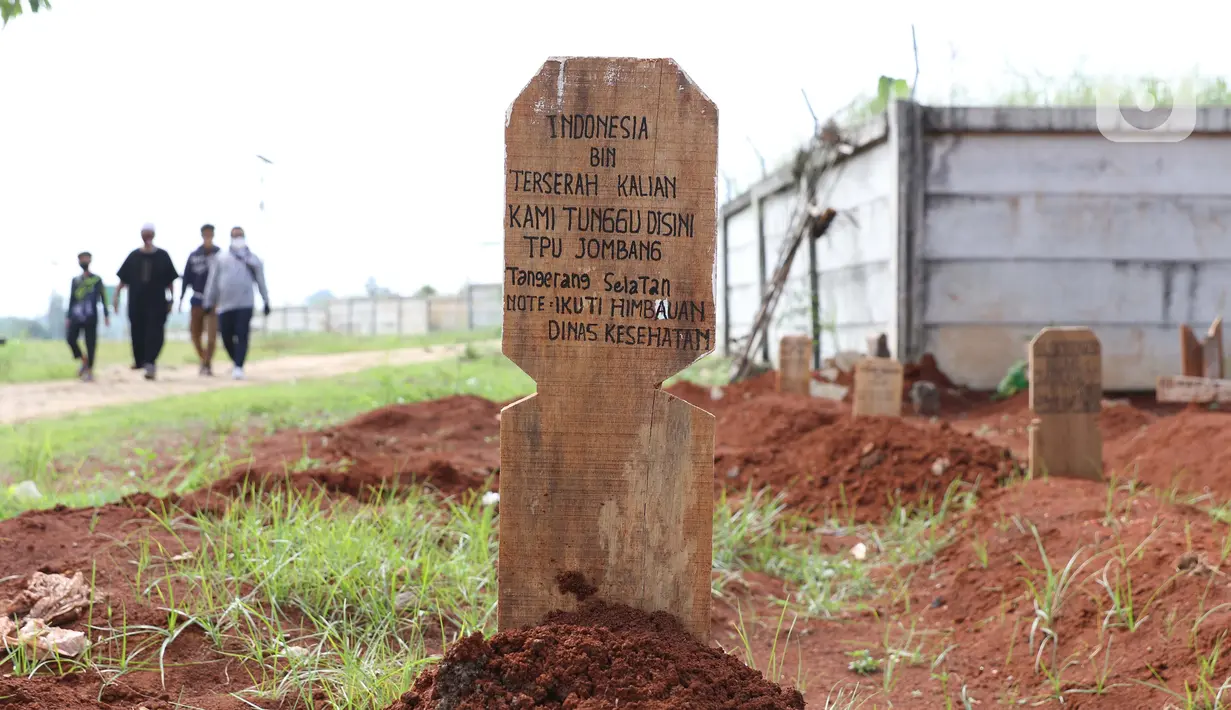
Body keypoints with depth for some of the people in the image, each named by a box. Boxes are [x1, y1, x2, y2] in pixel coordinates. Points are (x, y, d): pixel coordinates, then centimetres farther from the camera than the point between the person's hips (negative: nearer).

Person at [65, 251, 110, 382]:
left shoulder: (97, 279, 5)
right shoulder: (75, 280, 15)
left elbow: (103, 298, 2)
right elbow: (71, 299, 18)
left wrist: (106, 315, -6)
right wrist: (68, 317, 13)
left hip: (91, 317, -4)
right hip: (76, 316, 4)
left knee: (90, 343, -5)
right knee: (71, 339, -7)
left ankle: (90, 371, 0)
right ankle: (84, 361, 15)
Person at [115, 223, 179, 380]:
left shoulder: (162, 256, 3)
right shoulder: (134, 256, 7)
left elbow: (170, 280, 6)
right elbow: (123, 279, 8)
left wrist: (171, 300, 2)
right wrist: (117, 295, 0)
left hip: (157, 303, -2)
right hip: (136, 303, 2)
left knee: (155, 333, -12)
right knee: (137, 333, 7)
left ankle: (150, 363, -18)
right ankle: (139, 360, 24)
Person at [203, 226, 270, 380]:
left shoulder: (253, 259, 11)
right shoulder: (221, 258, 11)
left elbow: (261, 281, 14)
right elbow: (212, 282, 12)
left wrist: (266, 301, 11)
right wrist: (209, 303, 9)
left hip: (245, 304, -1)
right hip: (224, 304, 1)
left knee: (242, 336, -12)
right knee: (226, 337, 1)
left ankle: (239, 367, -13)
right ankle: (237, 362, 22)